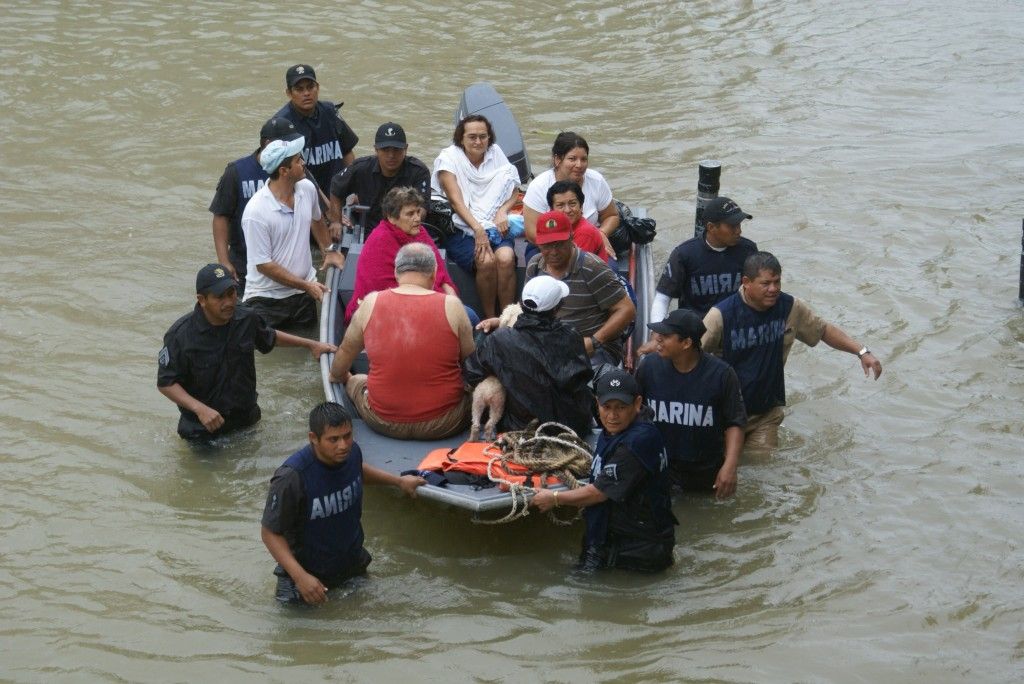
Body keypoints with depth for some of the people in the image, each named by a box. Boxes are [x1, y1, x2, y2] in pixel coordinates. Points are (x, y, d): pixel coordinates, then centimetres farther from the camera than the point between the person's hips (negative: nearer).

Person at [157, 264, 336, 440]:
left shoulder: (247, 319, -7)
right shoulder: (181, 335, -22)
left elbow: (270, 338, 16)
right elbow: (165, 383, -17)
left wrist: (310, 344, 19)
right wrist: (200, 409, -28)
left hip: (246, 419, 4)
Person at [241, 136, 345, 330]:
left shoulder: (307, 189, -2)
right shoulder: (256, 212, -22)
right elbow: (263, 265, -18)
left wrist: (329, 251, 12)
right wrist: (306, 285, -17)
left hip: (303, 293, 6)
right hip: (266, 299, -6)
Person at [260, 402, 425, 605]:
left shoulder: (351, 451, -17)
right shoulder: (292, 477, -36)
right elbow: (270, 532, -27)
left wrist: (399, 481, 14)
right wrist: (300, 577, -35)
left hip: (352, 560, 6)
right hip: (311, 571, -6)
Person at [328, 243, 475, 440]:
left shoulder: (371, 303, -7)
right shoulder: (451, 306, -13)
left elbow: (345, 351, 10)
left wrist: (338, 376, 32)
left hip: (383, 422, 3)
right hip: (442, 424, -2)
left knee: (356, 382, 32)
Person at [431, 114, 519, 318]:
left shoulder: (496, 154, 11)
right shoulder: (449, 158, 0)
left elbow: (514, 193, 14)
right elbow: (456, 201, -9)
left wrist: (503, 210, -9)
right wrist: (478, 230, -23)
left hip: (495, 227, 3)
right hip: (461, 230, -3)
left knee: (505, 258, -29)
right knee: (486, 261, -31)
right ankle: (489, 319, -16)